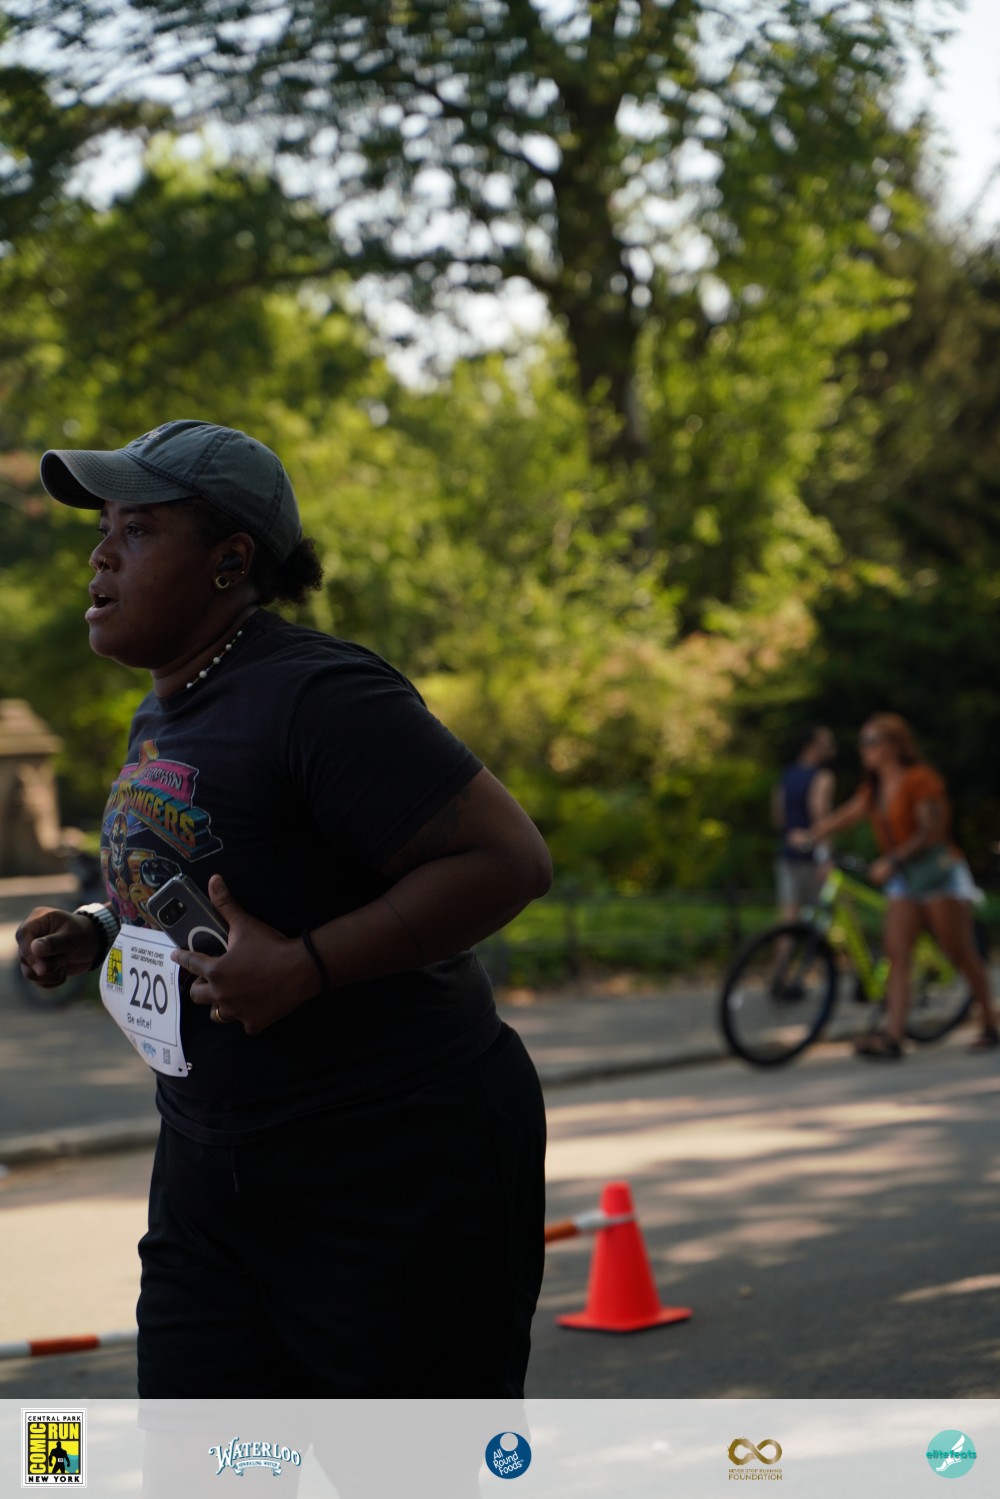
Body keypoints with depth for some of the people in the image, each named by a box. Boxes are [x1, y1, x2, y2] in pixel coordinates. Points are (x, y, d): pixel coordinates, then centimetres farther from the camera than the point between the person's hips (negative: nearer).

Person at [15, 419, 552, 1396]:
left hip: (404, 1176, -8)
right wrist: (96, 932, 7)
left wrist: (303, 966, -27)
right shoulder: (161, 716, 11)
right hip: (212, 1172, 9)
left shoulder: (316, 695, -19)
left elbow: (508, 859, -24)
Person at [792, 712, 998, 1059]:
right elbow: (846, 814, 2)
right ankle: (893, 1036, -15)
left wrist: (892, 861, -29)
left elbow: (930, 832, -21)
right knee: (897, 953, -8)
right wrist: (810, 835, -13)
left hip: (939, 873, -6)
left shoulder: (921, 779, -12)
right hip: (904, 880, 7)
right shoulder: (874, 788, 11)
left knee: (962, 955, -1)